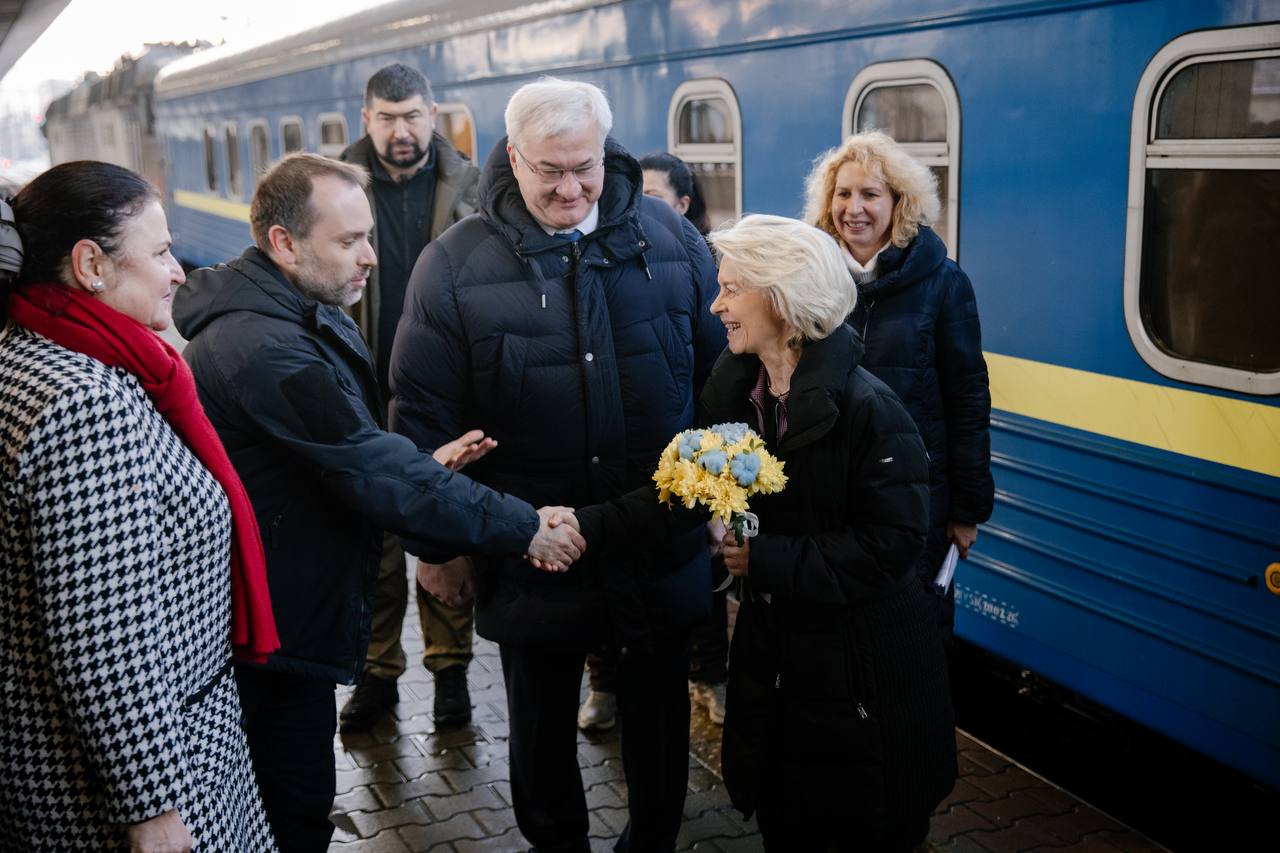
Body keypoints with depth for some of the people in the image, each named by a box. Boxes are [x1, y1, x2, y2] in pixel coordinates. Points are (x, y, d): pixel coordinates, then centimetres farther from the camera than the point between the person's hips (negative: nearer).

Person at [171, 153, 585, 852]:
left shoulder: (292, 321, 9)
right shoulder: (264, 348, -26)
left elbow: (346, 450, 17)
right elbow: (375, 474, -25)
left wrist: (420, 465, -2)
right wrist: (523, 528, -18)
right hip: (276, 631, -9)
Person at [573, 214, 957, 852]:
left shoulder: (865, 407, -21)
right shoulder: (733, 388, 0)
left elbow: (889, 543, -22)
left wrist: (768, 560, -23)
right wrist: (589, 526, -17)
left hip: (863, 664, -6)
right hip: (773, 649, 6)